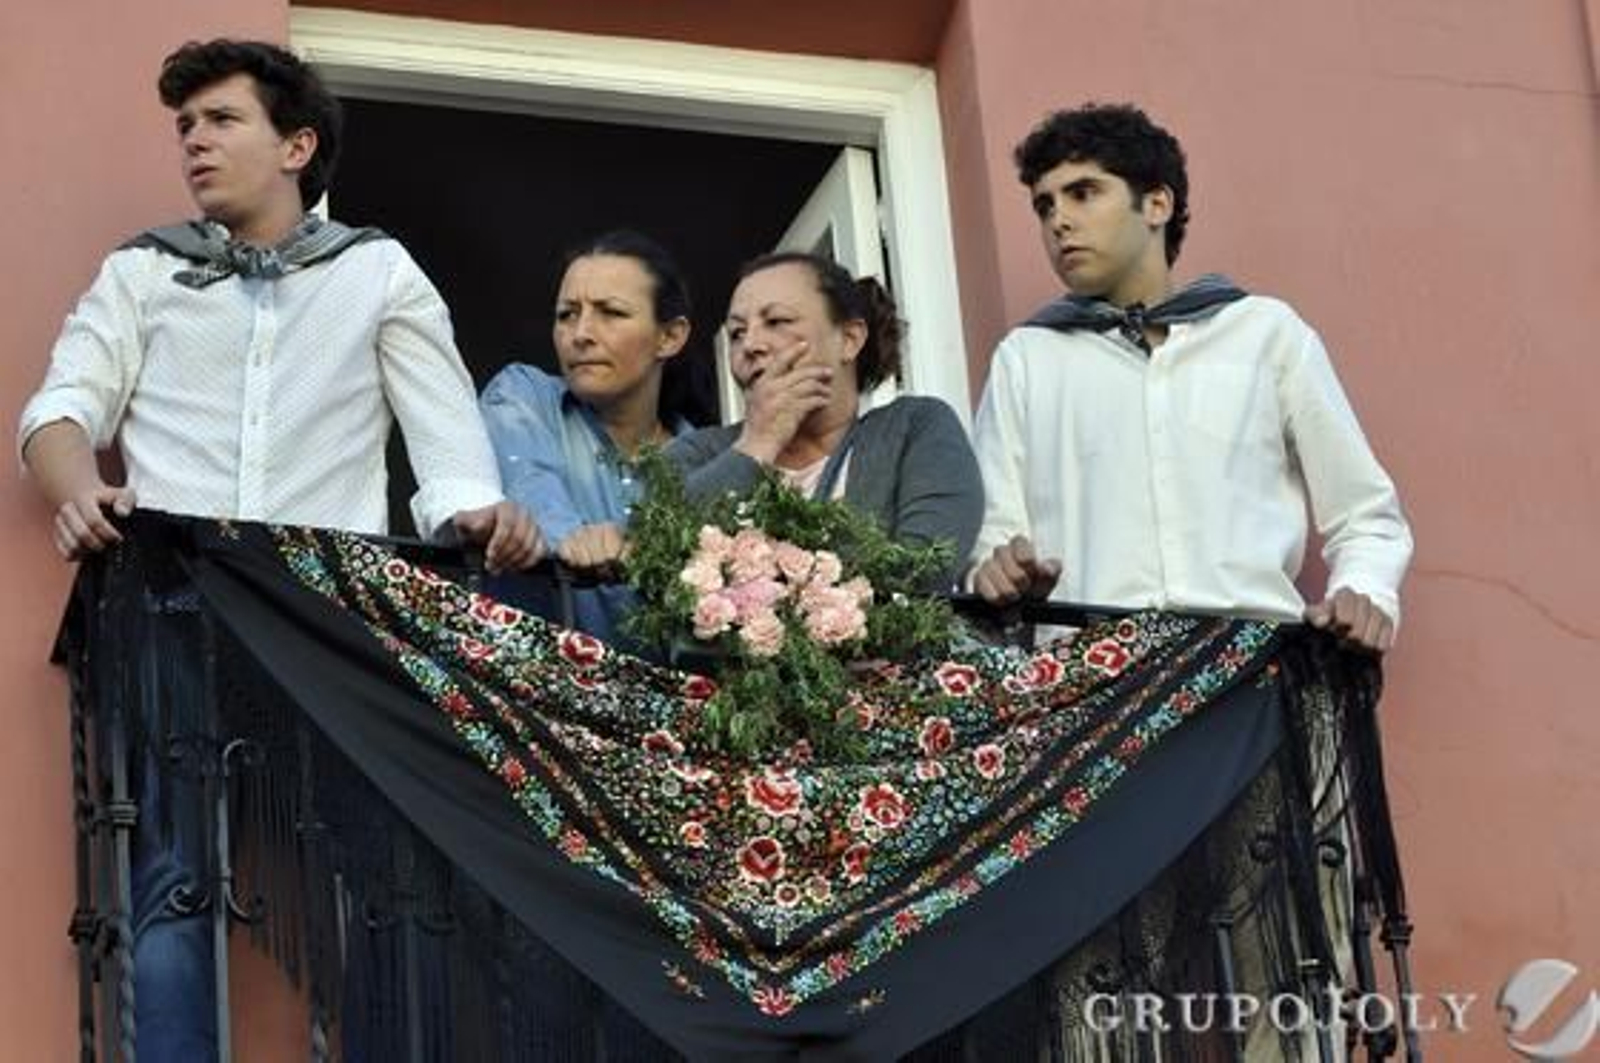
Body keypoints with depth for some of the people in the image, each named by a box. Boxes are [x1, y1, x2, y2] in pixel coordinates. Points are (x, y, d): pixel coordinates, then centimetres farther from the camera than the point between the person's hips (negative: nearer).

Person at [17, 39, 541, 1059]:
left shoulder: (379, 270, 16)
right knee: (176, 880, -8)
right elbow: (66, 403, 8)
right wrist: (77, 489, -16)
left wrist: (480, 514, -16)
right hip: (178, 607, 1)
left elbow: (447, 424, 7)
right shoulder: (142, 271, 20)